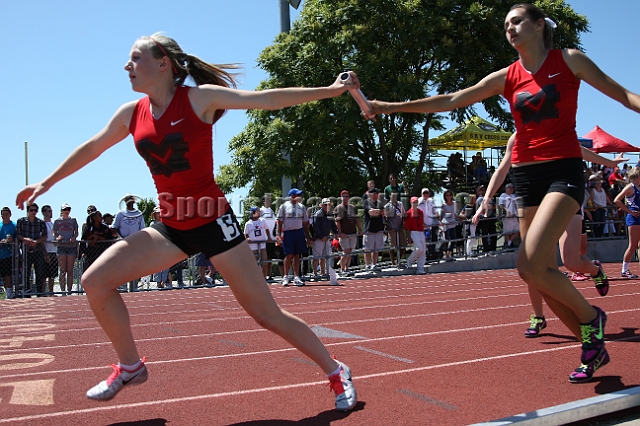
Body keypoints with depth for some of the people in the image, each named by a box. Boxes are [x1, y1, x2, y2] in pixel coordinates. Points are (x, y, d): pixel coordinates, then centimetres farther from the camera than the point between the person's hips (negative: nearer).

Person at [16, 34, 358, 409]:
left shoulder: (200, 98, -9)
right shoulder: (131, 114, 5)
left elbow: (267, 99, -8)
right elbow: (91, 148, 21)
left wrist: (330, 90, -10)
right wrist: (47, 183, 29)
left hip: (213, 221, -5)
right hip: (172, 227, 6)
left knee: (267, 313, -4)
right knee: (95, 281, -2)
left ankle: (336, 372, 15)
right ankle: (130, 367, 19)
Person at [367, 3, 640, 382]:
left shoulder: (569, 60, 1)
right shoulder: (506, 78, 8)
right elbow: (451, 101, 5)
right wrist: (393, 107, 0)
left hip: (564, 170, -5)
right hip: (527, 175, 5)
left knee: (531, 266, -21)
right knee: (541, 271, 4)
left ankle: (591, 316, 6)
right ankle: (593, 346, 21)